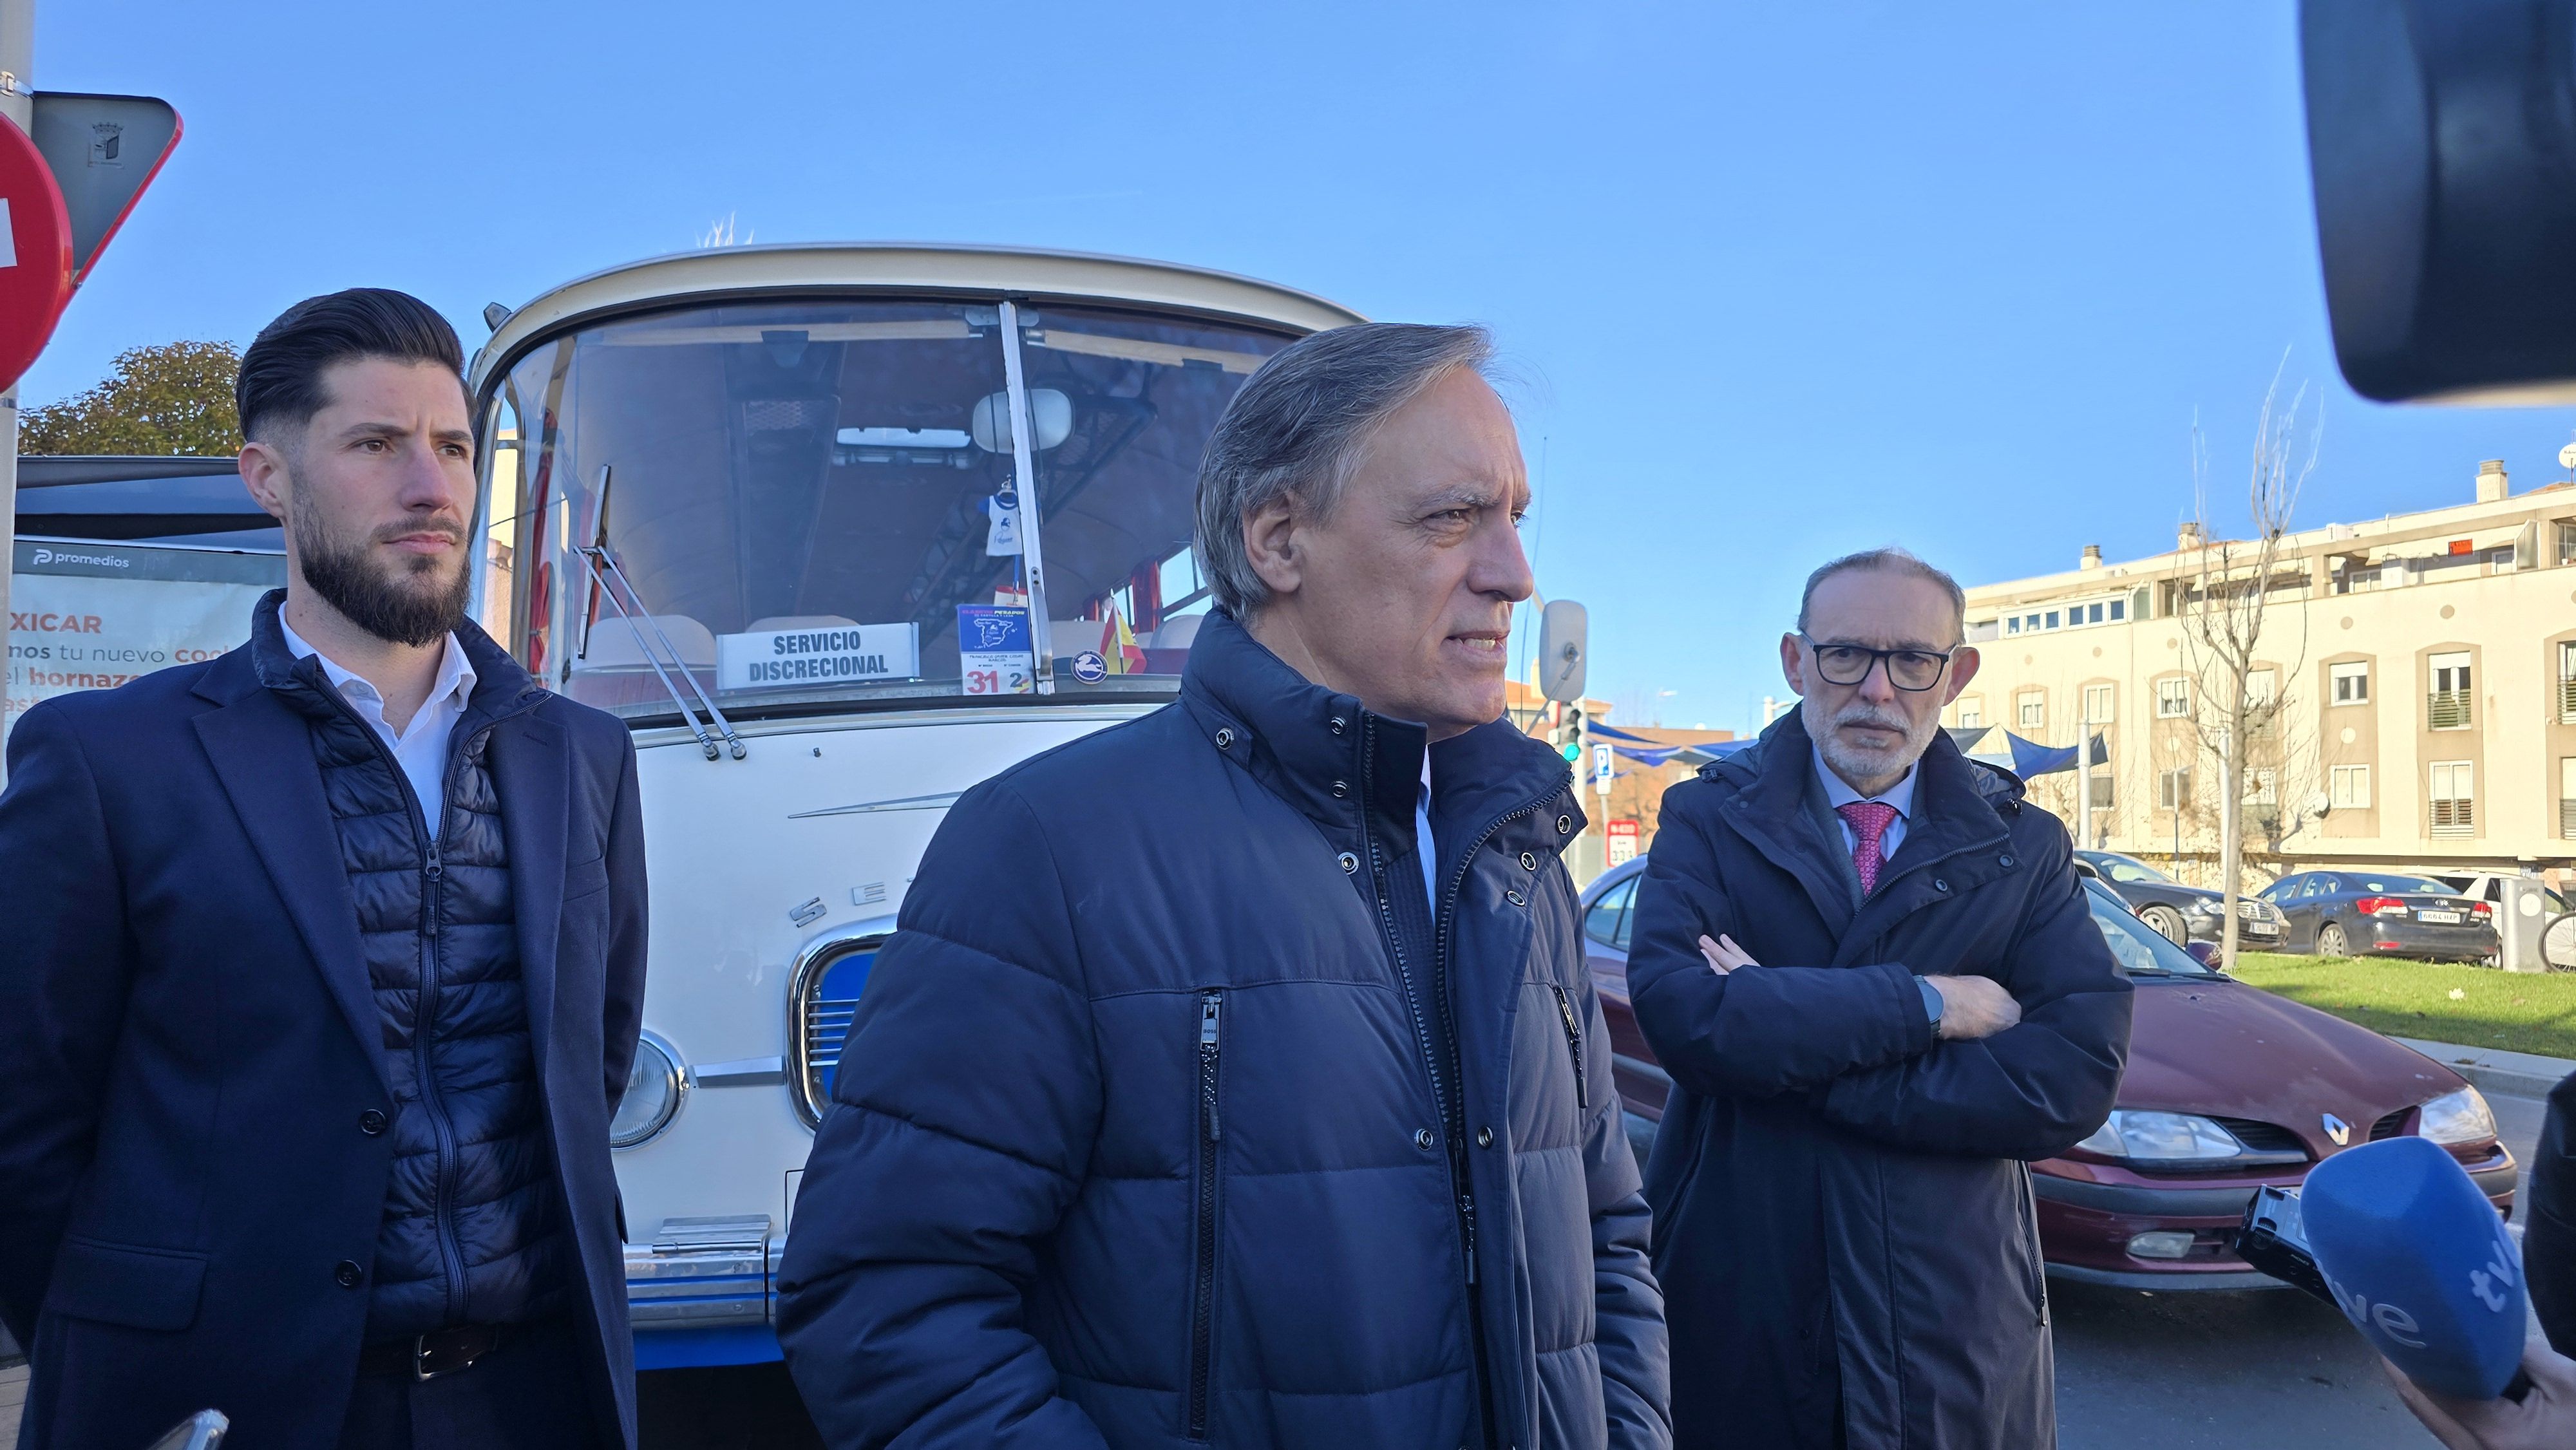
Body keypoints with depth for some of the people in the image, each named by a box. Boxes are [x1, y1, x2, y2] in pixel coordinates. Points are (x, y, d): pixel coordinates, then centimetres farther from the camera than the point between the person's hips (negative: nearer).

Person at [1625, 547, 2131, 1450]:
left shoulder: (2025, 848, 2)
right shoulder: (1707, 821, -2)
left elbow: (2077, 1078, -12)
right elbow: (1680, 1014, -20)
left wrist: (1781, 1036, -17)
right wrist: (1928, 1003, -17)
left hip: (1956, 1331, 1)